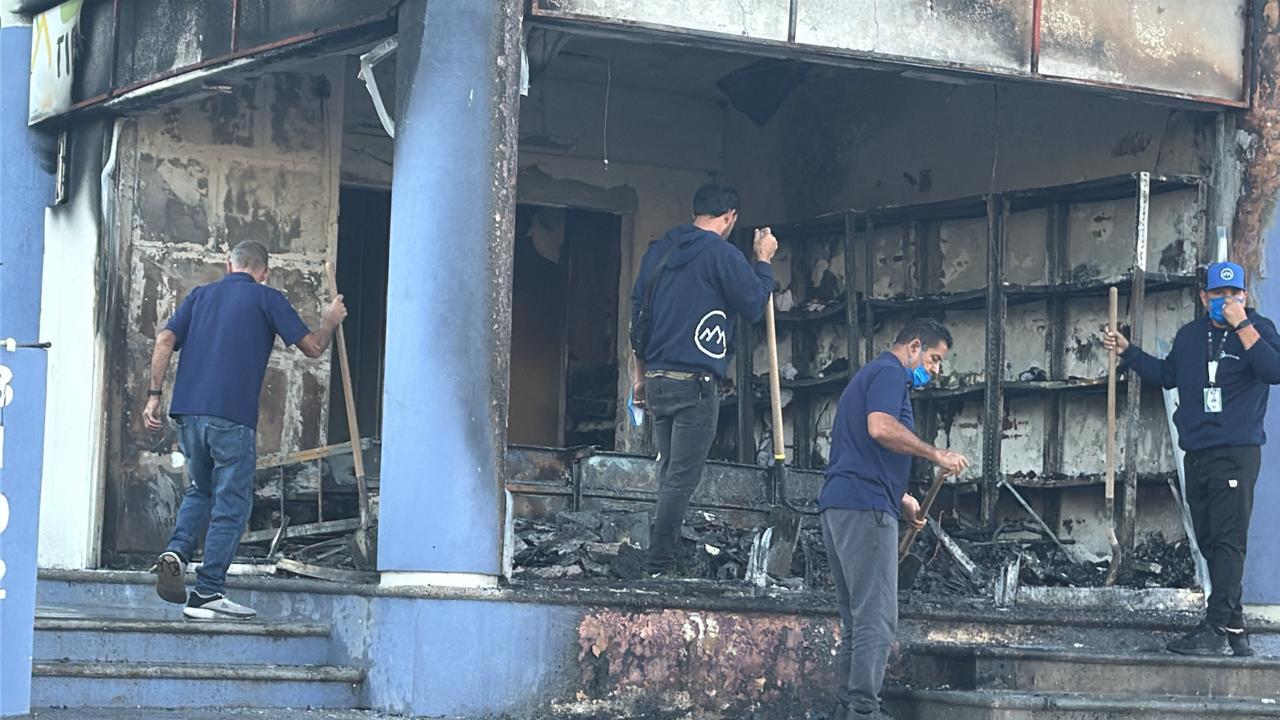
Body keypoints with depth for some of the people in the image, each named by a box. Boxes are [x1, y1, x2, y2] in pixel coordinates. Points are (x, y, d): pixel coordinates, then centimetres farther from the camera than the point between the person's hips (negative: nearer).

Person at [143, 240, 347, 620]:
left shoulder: (200, 294, 17)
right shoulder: (267, 299, 5)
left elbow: (165, 340, 6)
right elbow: (312, 347, 5)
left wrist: (154, 395, 7)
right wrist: (330, 322, 25)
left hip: (188, 410, 5)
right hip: (232, 415, -5)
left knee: (200, 491, 22)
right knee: (231, 503, 2)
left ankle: (176, 553, -2)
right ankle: (207, 593, -2)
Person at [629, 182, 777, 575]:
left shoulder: (659, 250, 14)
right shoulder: (722, 253, -8)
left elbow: (637, 312, 18)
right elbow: (754, 306, -2)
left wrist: (640, 373, 24)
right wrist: (763, 261, 11)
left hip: (657, 379, 7)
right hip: (695, 381, -7)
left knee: (669, 474, 13)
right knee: (682, 479, -7)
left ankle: (661, 563, 12)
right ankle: (659, 566, -11)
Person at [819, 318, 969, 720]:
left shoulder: (869, 375, 28)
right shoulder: (890, 373, -3)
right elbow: (881, 427, -22)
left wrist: (900, 498, 23)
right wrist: (937, 455, -14)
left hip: (838, 505, 10)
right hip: (865, 506, -10)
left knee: (857, 619, 10)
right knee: (877, 617, -12)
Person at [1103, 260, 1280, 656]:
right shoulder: (1190, 335, 15)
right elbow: (1166, 375, 33)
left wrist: (1242, 325, -21)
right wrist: (1127, 351, 29)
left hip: (1237, 452, -7)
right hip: (1197, 454, 7)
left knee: (1227, 540, -12)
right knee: (1210, 542, 6)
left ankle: (1217, 628, -17)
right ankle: (1234, 629, 10)